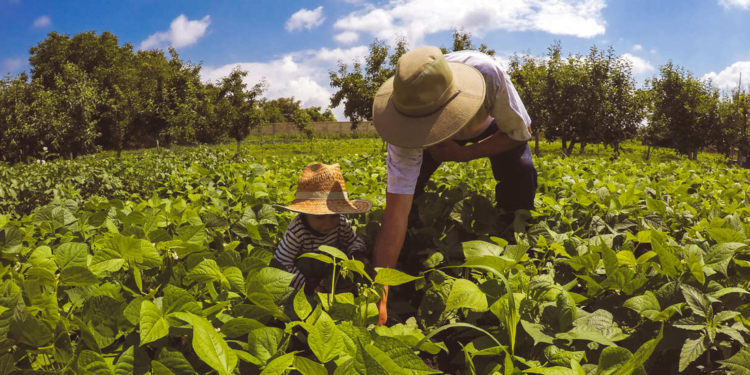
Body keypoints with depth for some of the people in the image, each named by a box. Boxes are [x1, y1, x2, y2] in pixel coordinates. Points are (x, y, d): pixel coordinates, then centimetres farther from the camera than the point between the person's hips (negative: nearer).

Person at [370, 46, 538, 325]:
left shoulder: (486, 72, -45)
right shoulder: (408, 117, -40)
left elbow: (520, 133, -25)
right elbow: (396, 210, -41)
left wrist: (462, 154, -35)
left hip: (492, 125, 0)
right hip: (433, 135, 1)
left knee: (520, 173, -26)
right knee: (403, 187, -18)